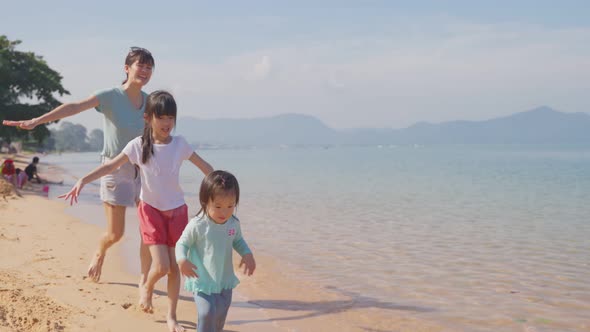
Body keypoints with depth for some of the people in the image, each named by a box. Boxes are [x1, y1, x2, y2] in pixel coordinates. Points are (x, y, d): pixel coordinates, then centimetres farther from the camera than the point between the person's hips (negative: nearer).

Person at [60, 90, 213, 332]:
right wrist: (83, 180, -21)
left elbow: (205, 166, 4)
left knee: (175, 266, 5)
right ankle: (146, 288, 26)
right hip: (151, 210, -2)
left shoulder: (180, 144, -6)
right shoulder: (138, 145, -10)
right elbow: (110, 166, -10)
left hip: (177, 211, 2)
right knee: (161, 266, -10)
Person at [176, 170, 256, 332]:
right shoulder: (197, 225, -21)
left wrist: (247, 254, -4)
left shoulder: (234, 223, -6)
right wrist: (182, 259, -29)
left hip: (225, 280, 5)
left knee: (220, 315, 19)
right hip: (202, 281, -5)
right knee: (207, 313, -18)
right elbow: (182, 244, -10)